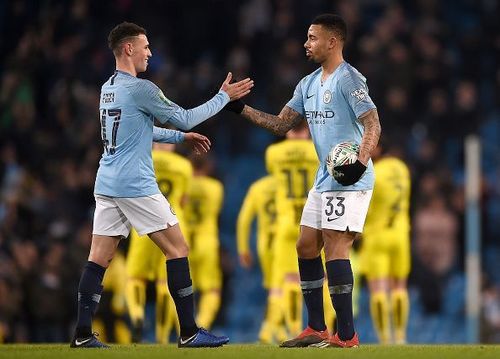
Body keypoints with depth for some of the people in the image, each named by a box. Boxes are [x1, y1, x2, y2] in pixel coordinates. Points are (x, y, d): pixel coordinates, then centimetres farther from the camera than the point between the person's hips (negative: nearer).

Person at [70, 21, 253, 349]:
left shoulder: (108, 89, 14)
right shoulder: (141, 89, -13)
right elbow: (185, 118, -7)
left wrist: (181, 137, 31)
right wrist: (224, 97, 3)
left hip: (106, 185, 8)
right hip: (136, 186, -8)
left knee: (99, 258, 4)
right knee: (178, 248, -1)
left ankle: (83, 334, -1)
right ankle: (189, 332, -1)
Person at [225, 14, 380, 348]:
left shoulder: (349, 79, -12)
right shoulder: (308, 84, 15)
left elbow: (373, 125, -19)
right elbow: (281, 123, 20)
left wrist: (360, 162, -33)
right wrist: (241, 108, 12)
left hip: (349, 180, -9)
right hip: (324, 181, 9)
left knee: (335, 248, -14)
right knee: (306, 247, 10)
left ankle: (346, 335, -12)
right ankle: (316, 330, 16)